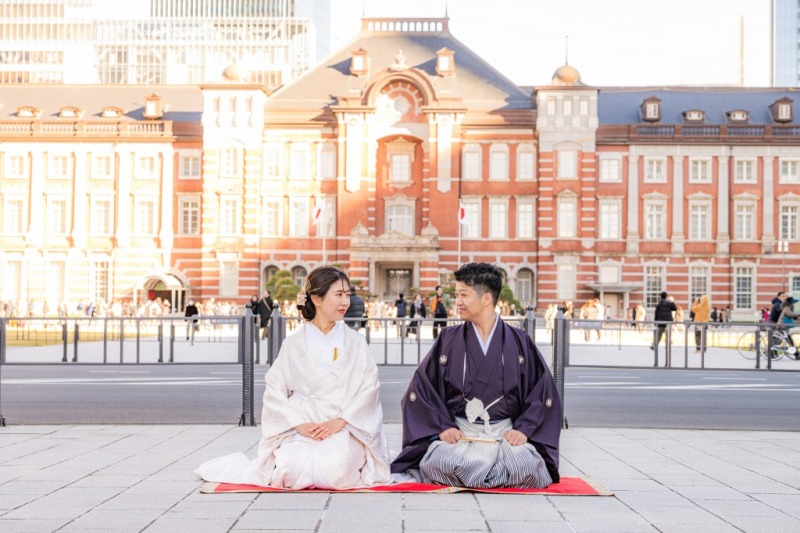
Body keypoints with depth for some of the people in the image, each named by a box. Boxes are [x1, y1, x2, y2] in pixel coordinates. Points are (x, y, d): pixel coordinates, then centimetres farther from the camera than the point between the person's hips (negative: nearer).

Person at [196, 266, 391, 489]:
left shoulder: (355, 342, 7)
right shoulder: (293, 345, 6)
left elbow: (368, 387, -1)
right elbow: (275, 391, 2)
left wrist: (340, 421, -14)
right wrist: (299, 424, -13)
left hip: (344, 431, 0)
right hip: (300, 430, 0)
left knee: (337, 470, -31)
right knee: (292, 472, -28)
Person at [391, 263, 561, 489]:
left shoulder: (518, 342, 7)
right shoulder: (448, 340, 7)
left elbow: (543, 390, 6)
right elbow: (421, 388, 5)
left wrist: (523, 429, -6)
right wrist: (443, 426, -7)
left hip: (505, 433, 1)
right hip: (458, 432, 0)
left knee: (526, 466, -29)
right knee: (441, 464, -31)